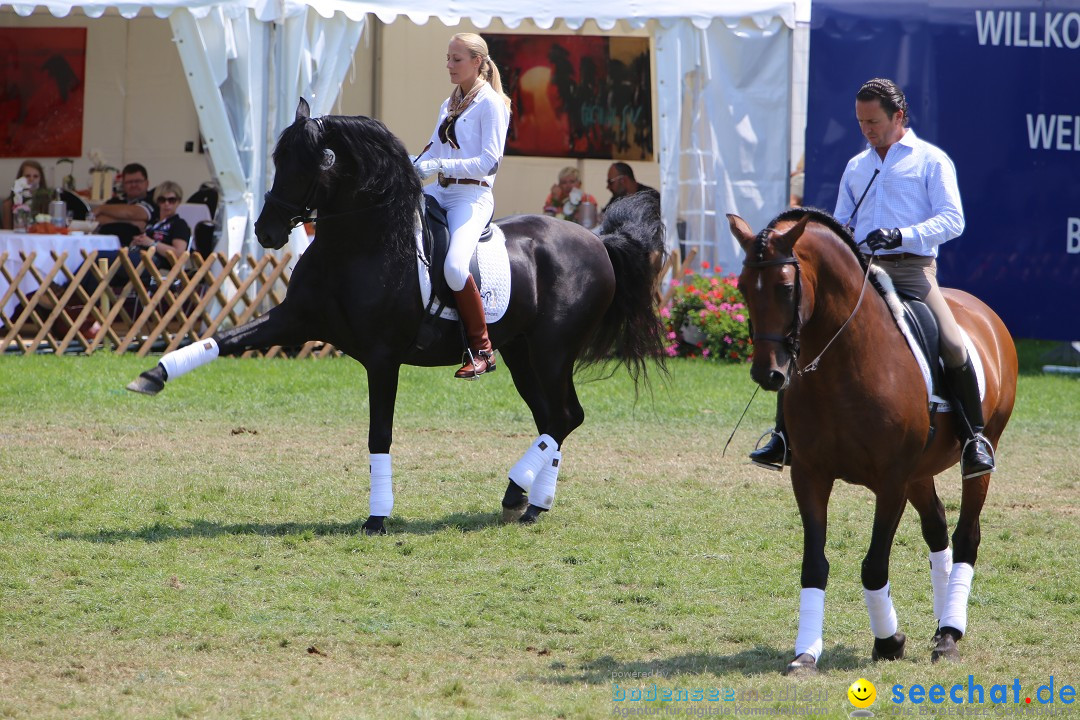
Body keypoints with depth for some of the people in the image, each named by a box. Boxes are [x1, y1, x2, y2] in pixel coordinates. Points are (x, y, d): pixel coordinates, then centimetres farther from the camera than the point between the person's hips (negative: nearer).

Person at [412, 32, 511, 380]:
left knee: (454, 266, -31)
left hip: (471, 197, -9)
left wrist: (439, 166, -22)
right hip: (437, 193, 9)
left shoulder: (490, 103, -7)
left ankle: (482, 350, -18)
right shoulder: (448, 105, 18)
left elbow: (489, 162, -15)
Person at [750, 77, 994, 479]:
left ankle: (974, 437, -10)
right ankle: (786, 436, -5)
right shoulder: (856, 167, 22)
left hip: (911, 269, -5)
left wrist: (901, 235, -19)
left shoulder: (931, 160, 5)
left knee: (953, 346, -25)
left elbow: (952, 220, -5)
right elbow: (840, 224, 26)